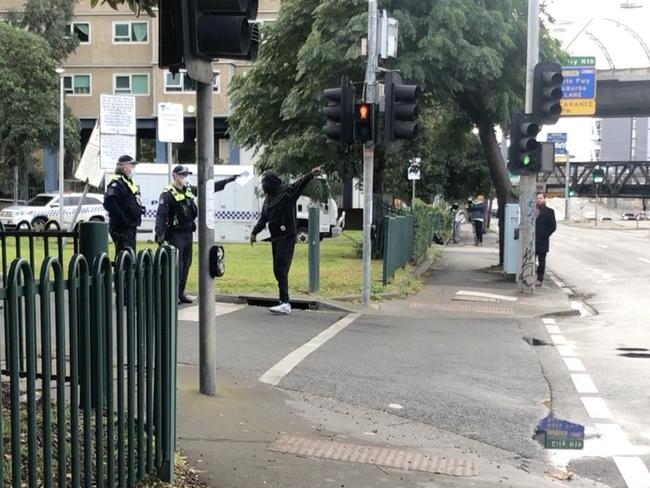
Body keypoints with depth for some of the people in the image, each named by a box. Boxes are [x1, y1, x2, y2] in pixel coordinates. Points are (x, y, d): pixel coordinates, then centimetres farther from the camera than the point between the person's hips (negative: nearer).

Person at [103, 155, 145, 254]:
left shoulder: (129, 182, 18)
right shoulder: (117, 182, -13)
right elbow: (108, 202, -28)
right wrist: (122, 218, -24)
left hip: (131, 226, 10)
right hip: (122, 228, -10)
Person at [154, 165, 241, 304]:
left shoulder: (189, 190, 11)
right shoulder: (167, 194, -11)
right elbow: (161, 215, -18)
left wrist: (228, 180, 18)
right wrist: (159, 234, -28)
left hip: (188, 233, 8)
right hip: (175, 234, -8)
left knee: (186, 264, 11)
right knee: (176, 265, -8)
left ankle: (181, 293, 19)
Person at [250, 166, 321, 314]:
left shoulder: (287, 191, -7)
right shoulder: (268, 198, 16)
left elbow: (300, 183, -22)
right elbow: (263, 218, 23)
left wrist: (311, 175, -38)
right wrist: (255, 232, 23)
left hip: (286, 237, -8)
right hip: (275, 238, 8)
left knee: (281, 270, -13)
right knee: (278, 271, 8)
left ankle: (285, 303, -13)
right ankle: (284, 302, 15)